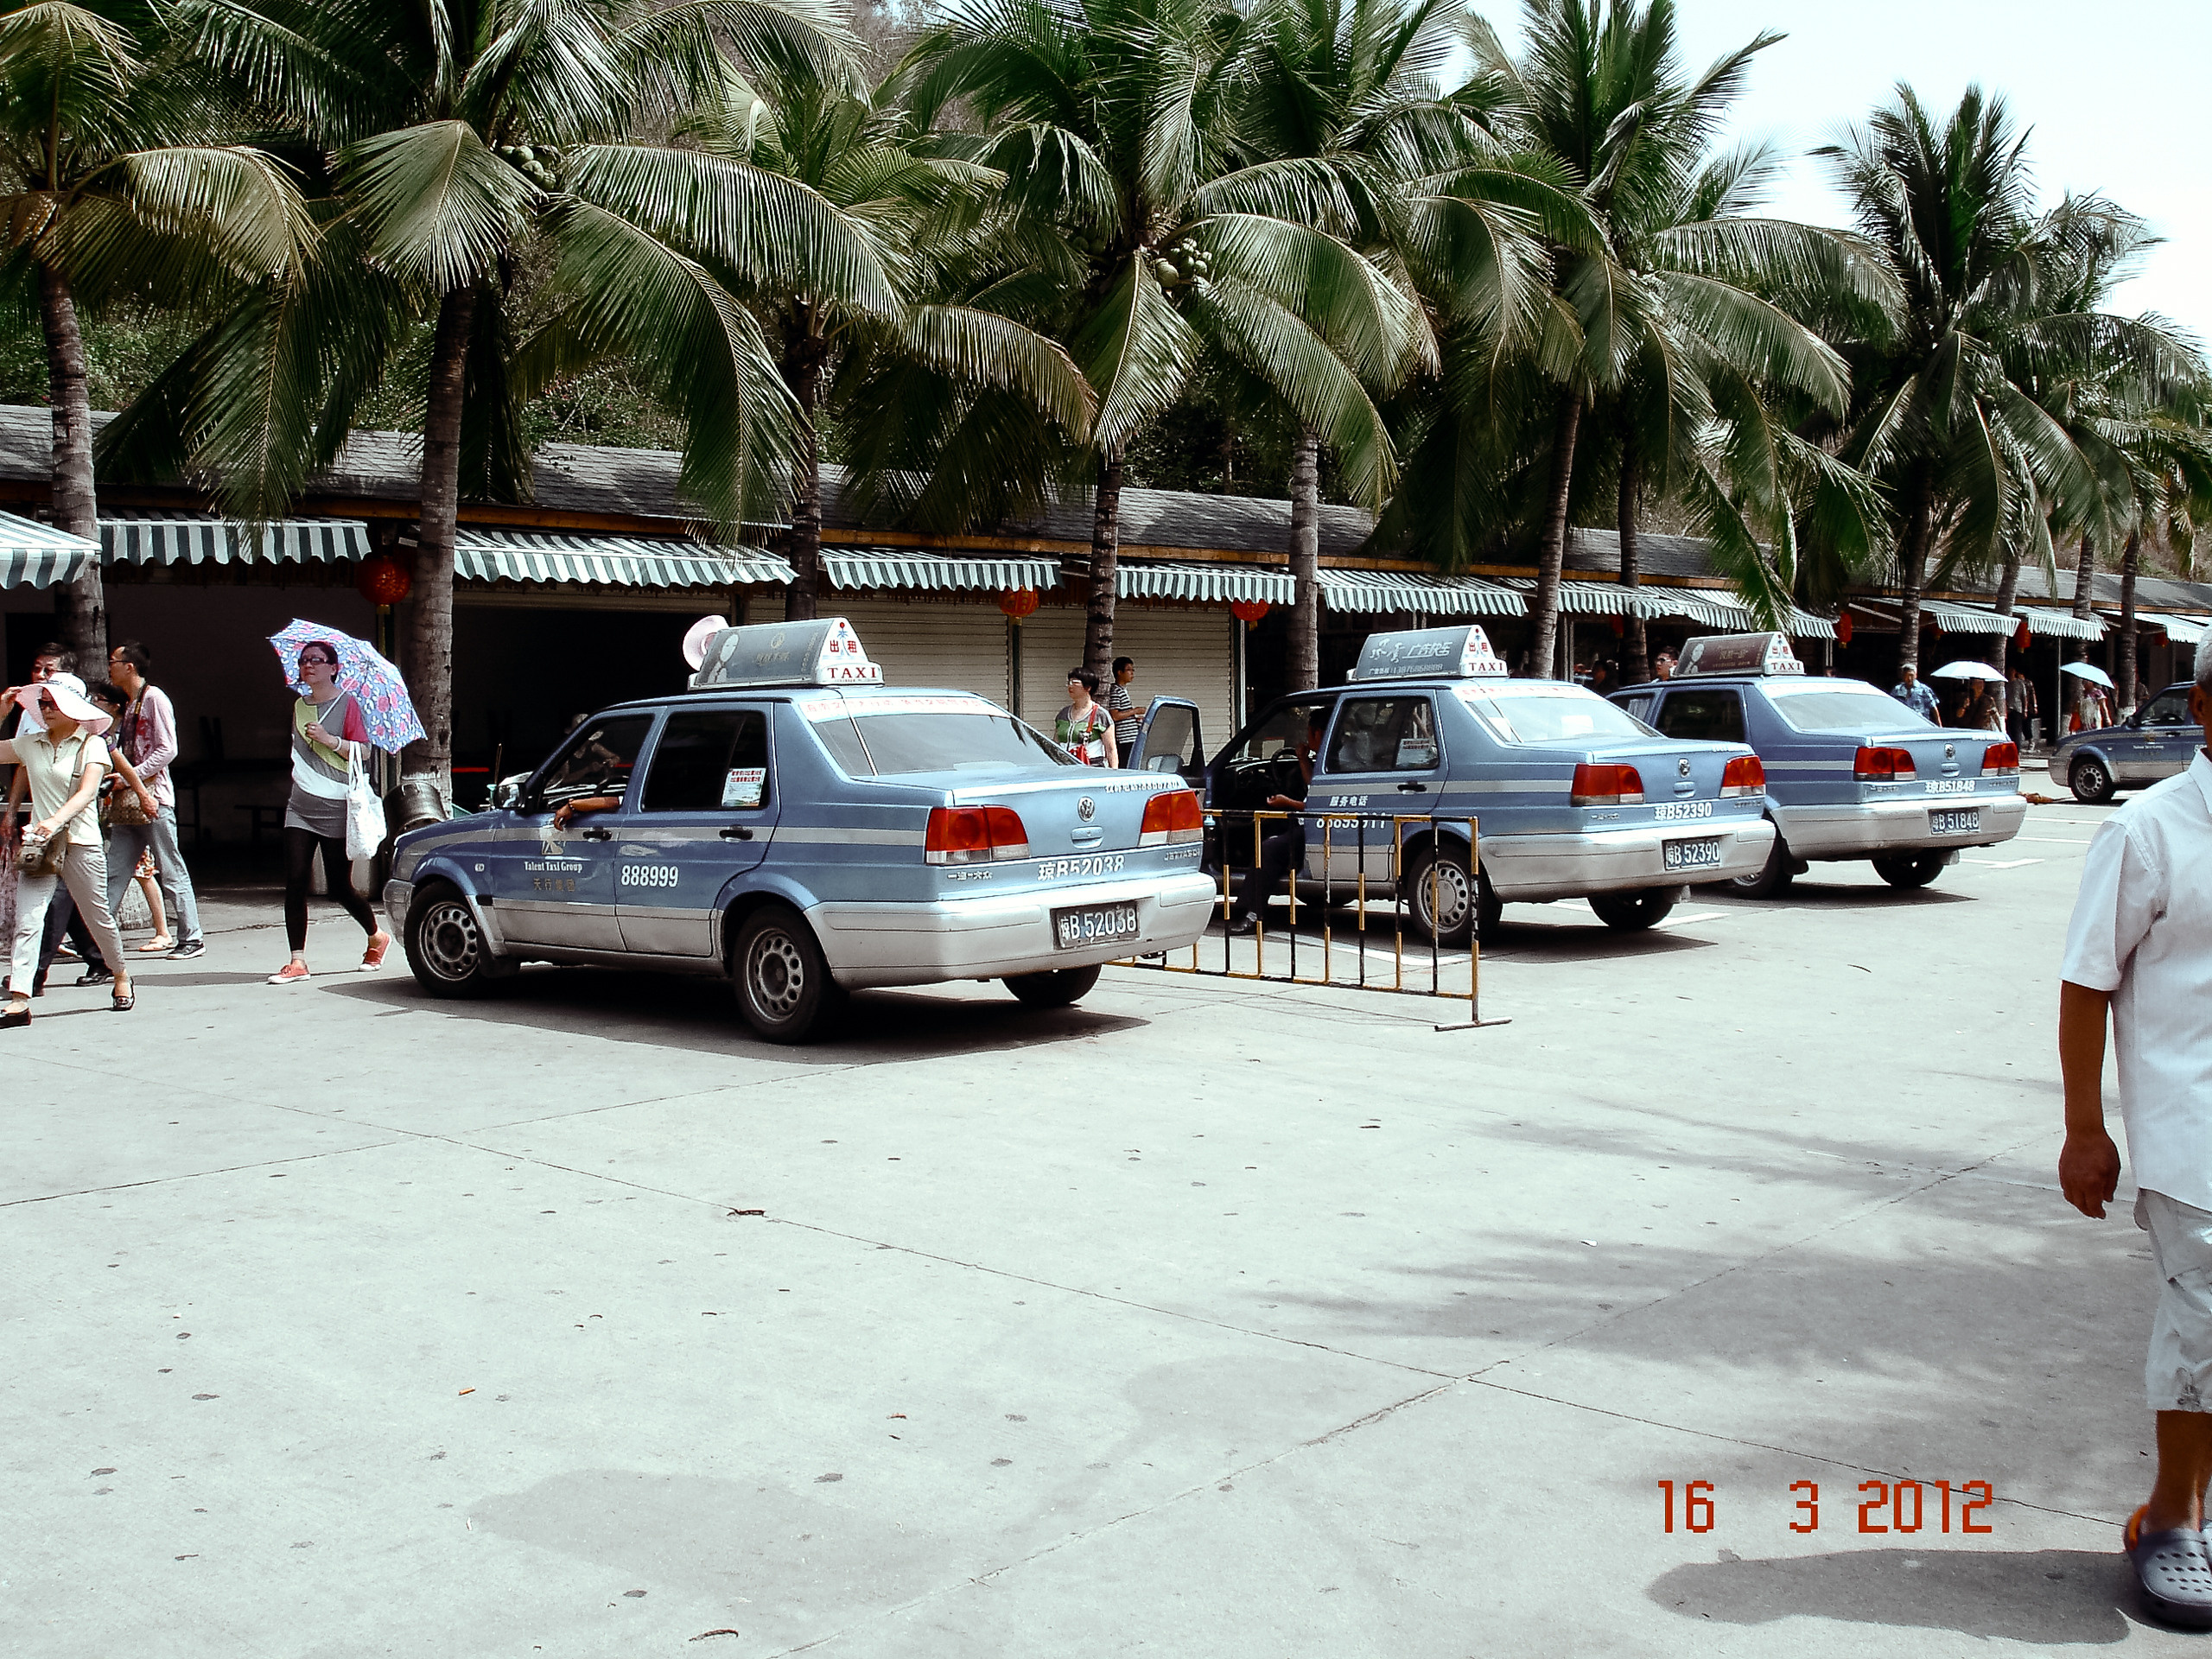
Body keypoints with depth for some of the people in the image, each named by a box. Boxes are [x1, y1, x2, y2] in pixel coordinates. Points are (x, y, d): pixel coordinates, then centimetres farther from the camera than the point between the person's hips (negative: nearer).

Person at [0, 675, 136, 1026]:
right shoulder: (30, 744, 11)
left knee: (97, 916, 7)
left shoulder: (92, 745, -1)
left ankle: (121, 976, 31)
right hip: (38, 843, 3)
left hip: (81, 842, -3)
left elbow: (87, 792, -14)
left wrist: (56, 820, -30)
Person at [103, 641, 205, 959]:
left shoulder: (154, 698, -8)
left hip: (154, 799, -9)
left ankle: (192, 939, 1)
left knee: (172, 873, -4)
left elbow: (167, 750, -15)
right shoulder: (128, 705, 19)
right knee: (114, 872, 5)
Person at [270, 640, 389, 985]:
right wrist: (300, 778, 16)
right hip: (301, 806, 5)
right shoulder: (299, 706, 14)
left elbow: (362, 752, -8)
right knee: (295, 883, -7)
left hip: (335, 808, -5)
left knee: (339, 887, 0)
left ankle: (377, 936, 27)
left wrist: (329, 739, -19)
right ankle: (298, 961, -5)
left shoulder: (346, 703, -2)